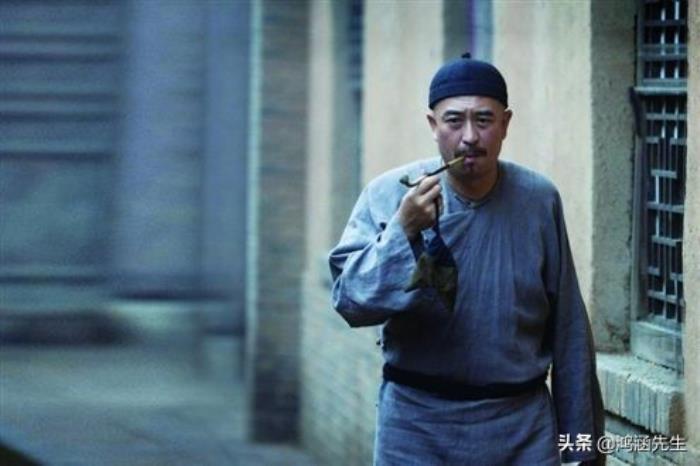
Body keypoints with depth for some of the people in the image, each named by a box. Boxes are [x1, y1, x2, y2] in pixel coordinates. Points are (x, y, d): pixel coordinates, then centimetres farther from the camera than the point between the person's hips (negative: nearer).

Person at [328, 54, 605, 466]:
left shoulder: (539, 200, -1)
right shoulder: (388, 195, -5)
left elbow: (567, 329, 4)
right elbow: (350, 301, -12)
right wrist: (403, 230, -25)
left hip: (522, 426, 1)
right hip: (418, 427, -1)